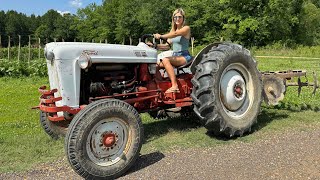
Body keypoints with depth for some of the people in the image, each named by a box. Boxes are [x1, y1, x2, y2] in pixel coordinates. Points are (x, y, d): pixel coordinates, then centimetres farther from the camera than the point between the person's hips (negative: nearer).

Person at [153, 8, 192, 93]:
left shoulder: (186, 28, -3)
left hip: (184, 57, -6)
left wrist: (161, 36, -35)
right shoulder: (173, 30, 19)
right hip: (175, 57, 6)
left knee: (165, 60, -33)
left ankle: (175, 86, -36)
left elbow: (175, 34, -24)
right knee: (156, 66, -16)